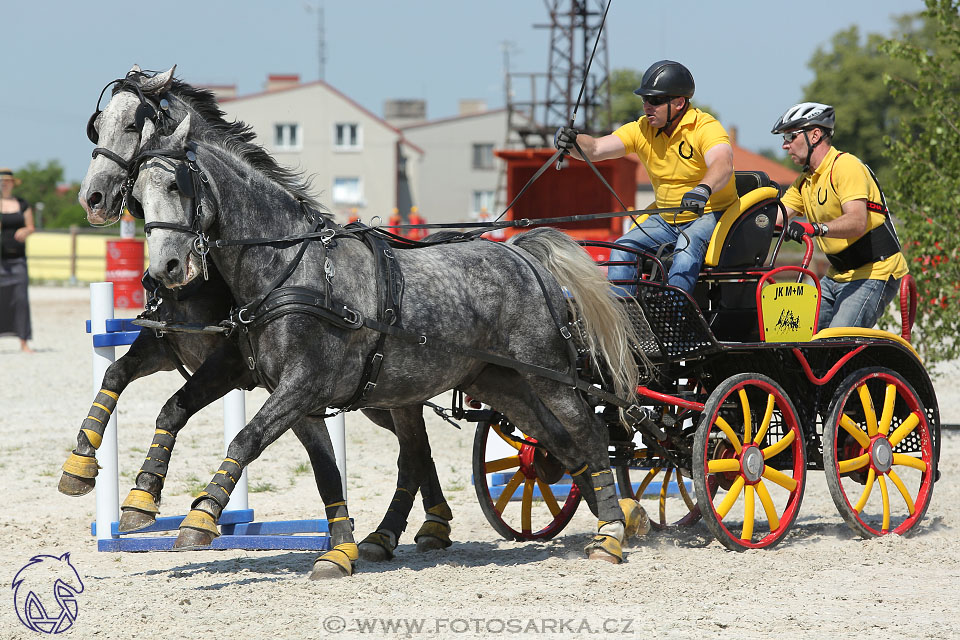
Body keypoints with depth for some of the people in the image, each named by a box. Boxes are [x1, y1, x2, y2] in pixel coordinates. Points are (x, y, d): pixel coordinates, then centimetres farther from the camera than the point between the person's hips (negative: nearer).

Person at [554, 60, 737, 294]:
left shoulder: (706, 127, -17)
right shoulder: (642, 130, -1)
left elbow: (723, 165, -37)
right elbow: (595, 149, -10)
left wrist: (703, 190, -58)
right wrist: (572, 142, -34)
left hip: (711, 215, -6)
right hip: (666, 220, 6)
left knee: (688, 247, -34)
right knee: (622, 249, -13)